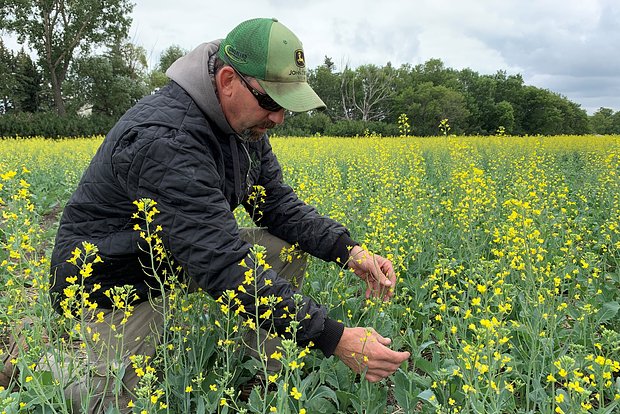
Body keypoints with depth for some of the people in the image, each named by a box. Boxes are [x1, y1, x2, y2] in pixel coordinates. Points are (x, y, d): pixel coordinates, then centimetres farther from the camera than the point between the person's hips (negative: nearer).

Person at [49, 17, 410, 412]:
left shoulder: (246, 122, -5)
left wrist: (348, 249, -17)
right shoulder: (163, 138, -34)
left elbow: (279, 205, 1)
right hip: (116, 286, -7)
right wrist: (334, 338, -39)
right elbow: (223, 265, -39)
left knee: (291, 248, -4)